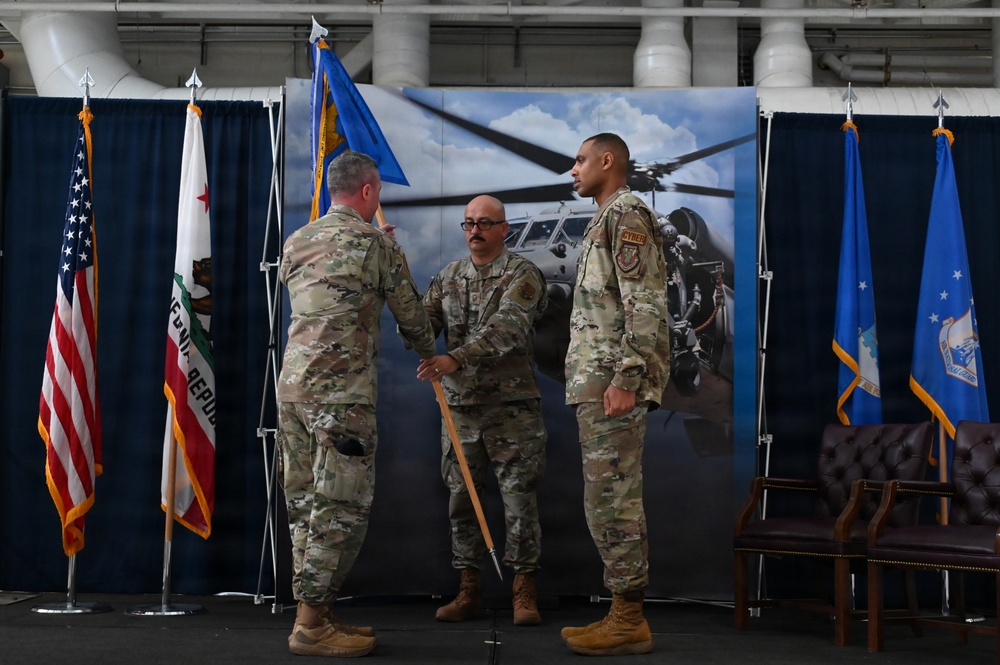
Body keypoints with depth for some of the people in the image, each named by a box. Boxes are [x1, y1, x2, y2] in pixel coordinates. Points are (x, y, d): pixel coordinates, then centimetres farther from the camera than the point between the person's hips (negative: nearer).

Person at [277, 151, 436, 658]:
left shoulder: (295, 242, 14)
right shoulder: (374, 241, -3)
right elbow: (409, 312, 4)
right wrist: (428, 351, 26)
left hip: (291, 385, 7)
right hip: (341, 391, -7)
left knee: (306, 505, 11)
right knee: (340, 506, -3)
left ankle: (315, 613, 17)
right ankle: (311, 625, -2)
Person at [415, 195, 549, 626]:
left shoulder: (521, 275, -5)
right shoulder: (448, 277, 12)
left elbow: (505, 329, -20)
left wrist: (455, 359, -32)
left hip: (512, 407, -4)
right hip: (460, 407, 5)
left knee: (519, 500, -1)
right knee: (461, 500, 8)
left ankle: (524, 592, 9)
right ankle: (467, 591, 18)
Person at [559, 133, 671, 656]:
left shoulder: (626, 214, -8)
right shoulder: (608, 219, 23)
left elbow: (645, 305, -17)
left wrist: (626, 379, -23)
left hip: (612, 381, -10)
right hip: (596, 382, 10)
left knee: (612, 499, -8)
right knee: (611, 500, 11)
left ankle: (628, 622, -2)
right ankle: (624, 613, 16)